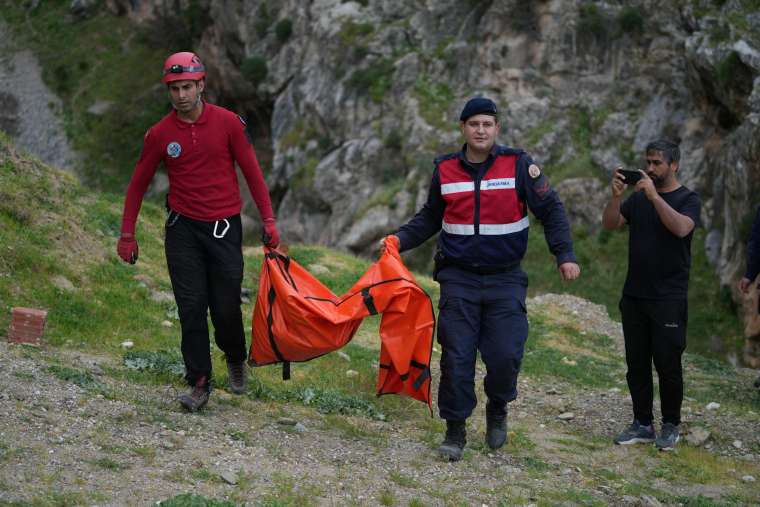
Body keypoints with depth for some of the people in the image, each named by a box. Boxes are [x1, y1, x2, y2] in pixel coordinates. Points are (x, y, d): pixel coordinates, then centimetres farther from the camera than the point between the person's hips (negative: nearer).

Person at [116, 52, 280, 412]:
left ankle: (235, 359, 31)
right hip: (183, 230, 1)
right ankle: (199, 382, 5)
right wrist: (127, 235, 6)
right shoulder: (159, 134, -1)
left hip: (224, 228, -1)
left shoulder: (228, 122, -4)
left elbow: (251, 172, 1)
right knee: (191, 308, -3)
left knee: (226, 308, 1)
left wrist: (268, 220, -3)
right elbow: (139, 184, 8)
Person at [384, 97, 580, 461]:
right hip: (459, 280, 2)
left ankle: (497, 410, 22)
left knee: (505, 355, -7)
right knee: (456, 356, -2)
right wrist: (400, 239, 2)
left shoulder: (518, 165, -4)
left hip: (505, 280, -1)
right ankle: (455, 430, 10)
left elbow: (551, 211, 0)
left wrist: (565, 255, -10)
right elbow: (430, 218, 17)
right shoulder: (445, 170, 3)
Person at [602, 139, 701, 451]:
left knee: (667, 364, 0)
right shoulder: (638, 197, 10)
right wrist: (616, 196, -15)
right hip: (634, 296, 5)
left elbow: (681, 228, -24)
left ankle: (670, 426, 12)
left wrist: (654, 196, -28)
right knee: (637, 363, 8)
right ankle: (643, 424, 16)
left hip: (668, 299, -5)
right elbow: (610, 225, 1)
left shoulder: (688, 199, -4)